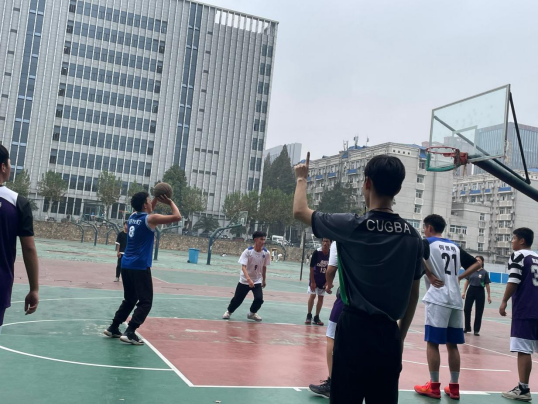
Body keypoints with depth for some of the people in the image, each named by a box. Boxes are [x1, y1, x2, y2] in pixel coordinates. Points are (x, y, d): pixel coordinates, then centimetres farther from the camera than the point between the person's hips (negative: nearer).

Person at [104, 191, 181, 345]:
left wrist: (157, 199, 21)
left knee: (129, 300, 20)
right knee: (145, 302, -2)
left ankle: (113, 328, 22)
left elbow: (146, 211, 34)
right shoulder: (150, 219, -11)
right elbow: (177, 217, -13)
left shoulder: (133, 216, 10)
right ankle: (130, 333, -11)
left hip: (126, 265, 8)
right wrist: (170, 202, 0)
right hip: (140, 267, -8)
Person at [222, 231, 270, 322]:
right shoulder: (248, 251, -20)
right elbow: (243, 267, -28)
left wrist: (263, 280, 15)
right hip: (244, 280, -2)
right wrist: (248, 279, -42)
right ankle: (229, 311, 36)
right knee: (237, 299, 5)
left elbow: (264, 267, 5)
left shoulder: (266, 253, -10)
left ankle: (252, 313, 16)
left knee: (259, 299, -15)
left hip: (257, 281, 2)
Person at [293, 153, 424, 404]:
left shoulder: (352, 225, -10)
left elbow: (300, 211, 5)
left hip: (355, 330, -4)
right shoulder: (413, 236, 3)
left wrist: (301, 178, 22)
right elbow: (414, 293, 11)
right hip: (389, 335, 4)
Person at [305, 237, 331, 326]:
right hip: (314, 277, -3)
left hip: (324, 279, 3)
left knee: (321, 297, 6)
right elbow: (311, 267, -14)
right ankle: (309, 316, 9)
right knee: (312, 295, -6)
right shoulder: (317, 253, -18)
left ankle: (316, 317, 15)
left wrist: (328, 281, -3)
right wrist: (312, 282, -14)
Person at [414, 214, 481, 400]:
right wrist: (460, 277, 14)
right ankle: (454, 387, 15)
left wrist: (429, 274, -10)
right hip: (456, 300, 6)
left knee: (433, 342, 0)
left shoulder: (428, 243, 0)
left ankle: (434, 387, 3)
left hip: (438, 299, -6)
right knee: (452, 344, 11)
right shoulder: (455, 246, 18)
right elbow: (476, 263, 22)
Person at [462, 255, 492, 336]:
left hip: (480, 292, -2)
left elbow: (487, 285, -1)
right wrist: (464, 292, 3)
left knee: (479, 311, 2)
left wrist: (489, 296, -3)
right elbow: (467, 282, 8)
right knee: (467, 309, 2)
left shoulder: (484, 272, -3)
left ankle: (476, 330, 11)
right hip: (471, 290, 2)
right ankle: (467, 328, 18)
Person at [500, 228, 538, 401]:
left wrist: (504, 302, -7)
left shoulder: (518, 256, -4)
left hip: (524, 310, -7)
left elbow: (513, 281, -13)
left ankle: (523, 389, -5)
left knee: (523, 350, -6)